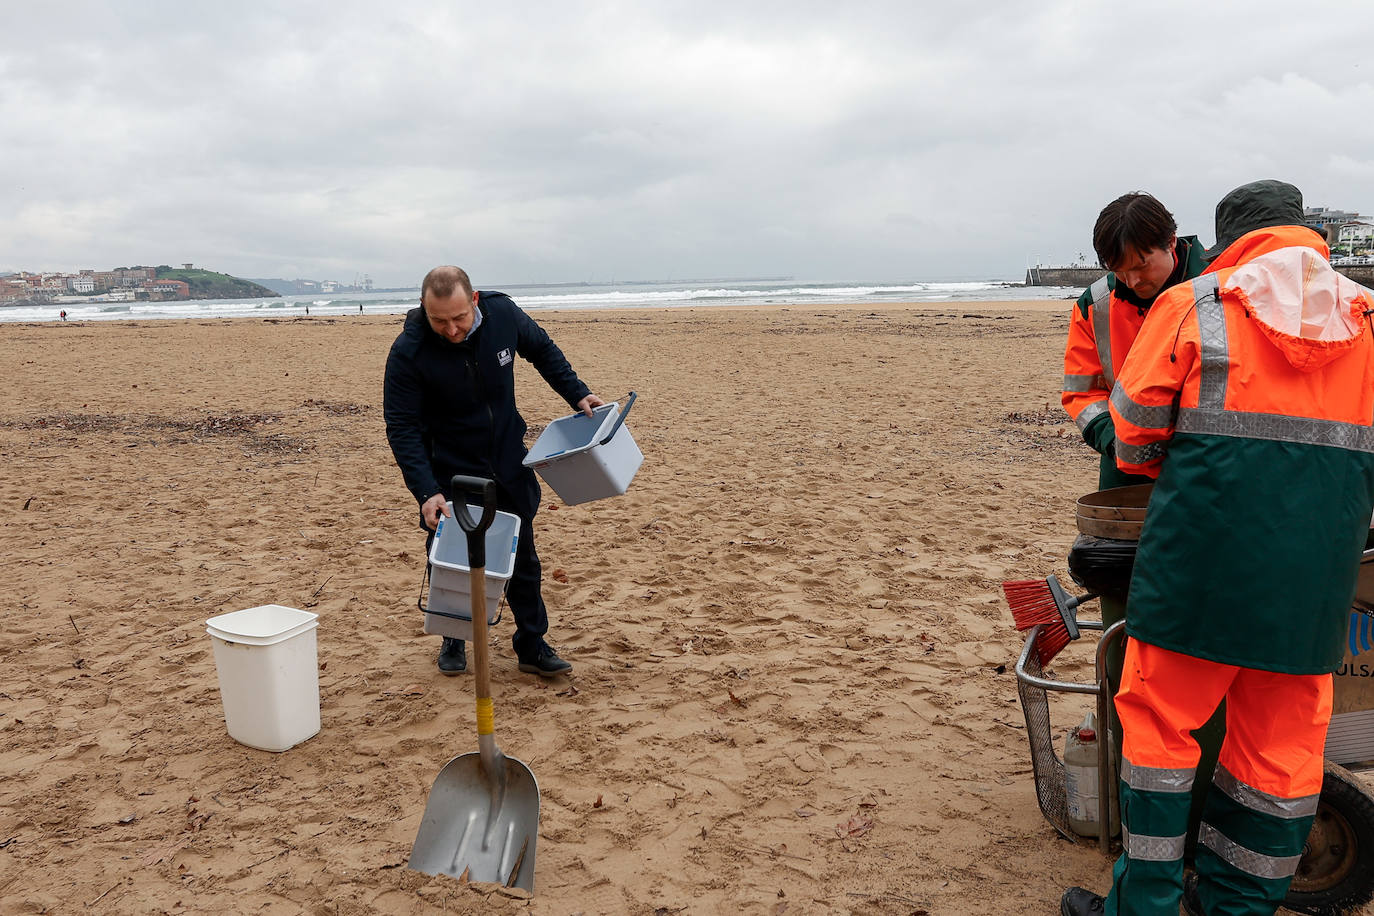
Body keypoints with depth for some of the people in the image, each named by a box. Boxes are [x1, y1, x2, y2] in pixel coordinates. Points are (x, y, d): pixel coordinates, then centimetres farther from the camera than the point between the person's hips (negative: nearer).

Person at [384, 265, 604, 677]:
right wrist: (426, 492, -29)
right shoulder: (408, 352, -24)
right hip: (449, 471, -3)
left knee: (522, 557, 9)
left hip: (508, 462, 3)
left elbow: (543, 350, 7)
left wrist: (577, 393, 0)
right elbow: (401, 427, -20)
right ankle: (453, 640, 29)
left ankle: (532, 646, 21)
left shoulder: (504, 314, -15)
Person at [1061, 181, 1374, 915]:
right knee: (1282, 737, 12)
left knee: (1161, 717, 7)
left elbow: (1133, 429, -1)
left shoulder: (1193, 304, 2)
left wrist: (1161, 468, 20)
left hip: (1207, 541, -4)